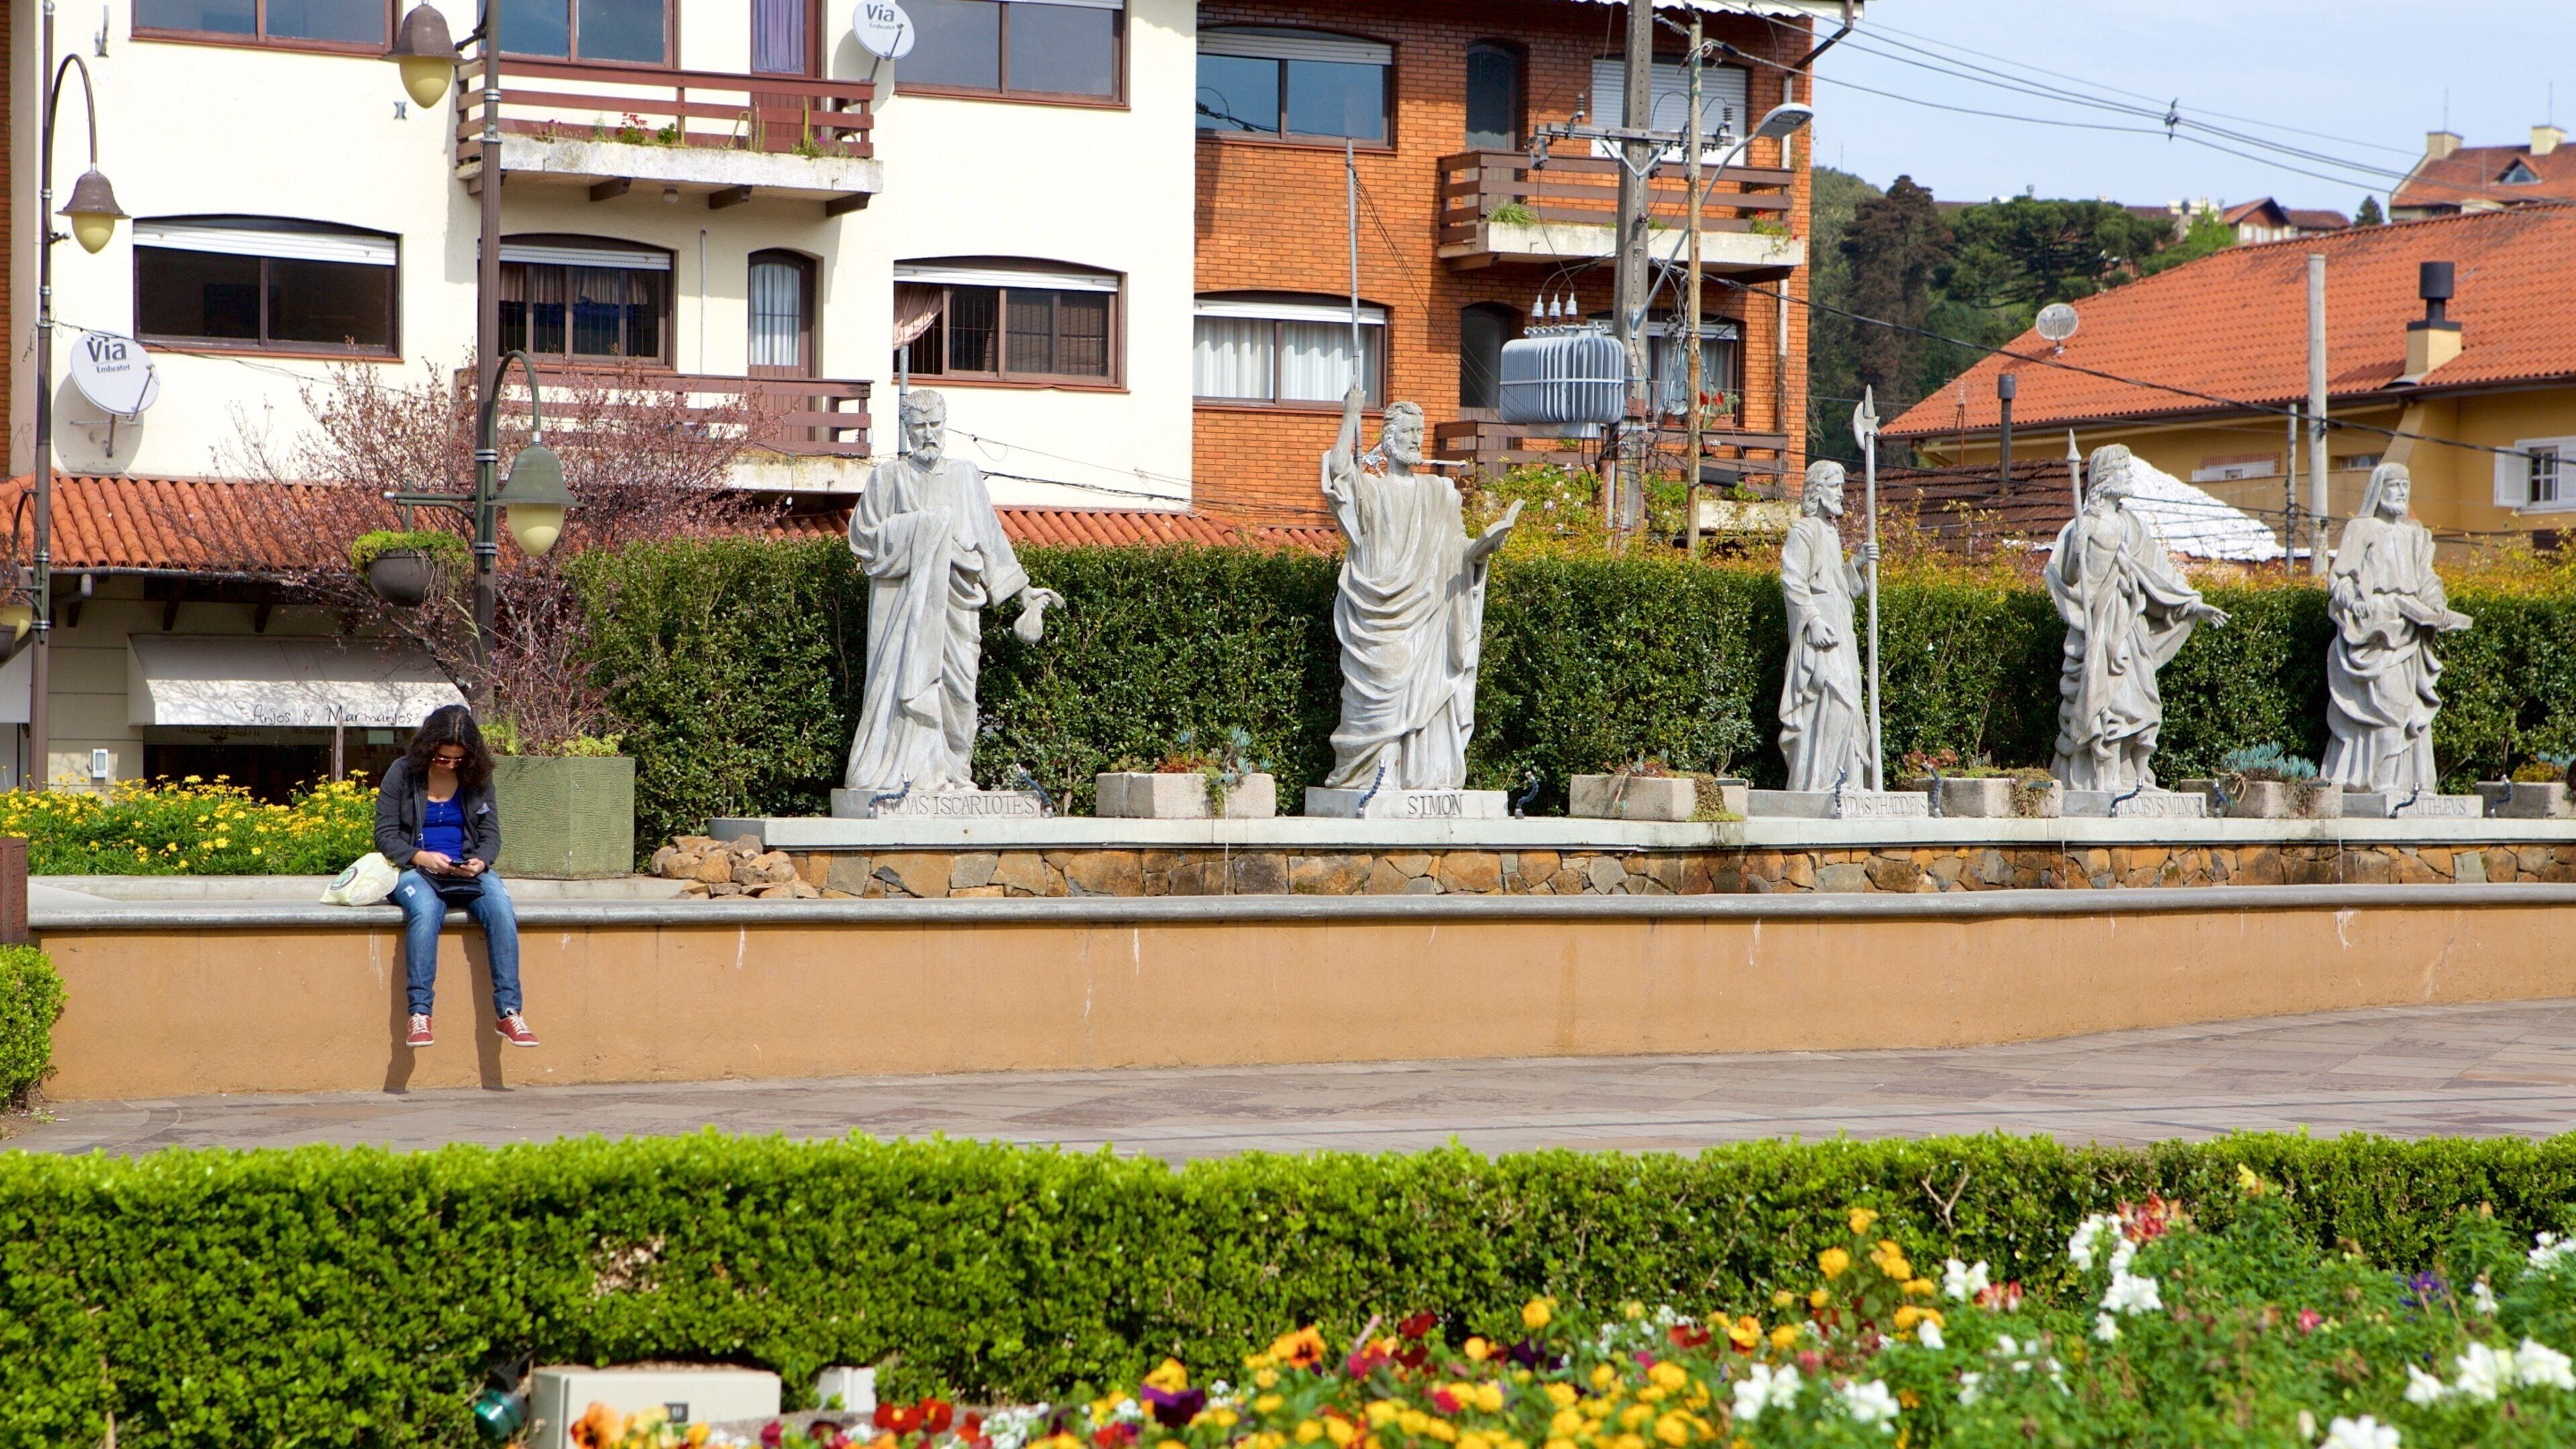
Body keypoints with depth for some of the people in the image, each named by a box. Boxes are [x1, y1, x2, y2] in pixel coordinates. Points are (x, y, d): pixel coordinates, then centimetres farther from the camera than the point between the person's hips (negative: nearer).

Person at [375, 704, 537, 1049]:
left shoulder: (477, 777, 5)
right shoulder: (403, 773, -2)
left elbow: (491, 834, 8)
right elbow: (384, 834, -2)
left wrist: (481, 861, -15)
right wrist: (419, 857, -20)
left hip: (469, 870, 3)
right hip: (415, 869, -3)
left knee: (501, 910, -29)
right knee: (426, 911, -37)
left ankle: (508, 1012, -30)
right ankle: (419, 1015, -39)